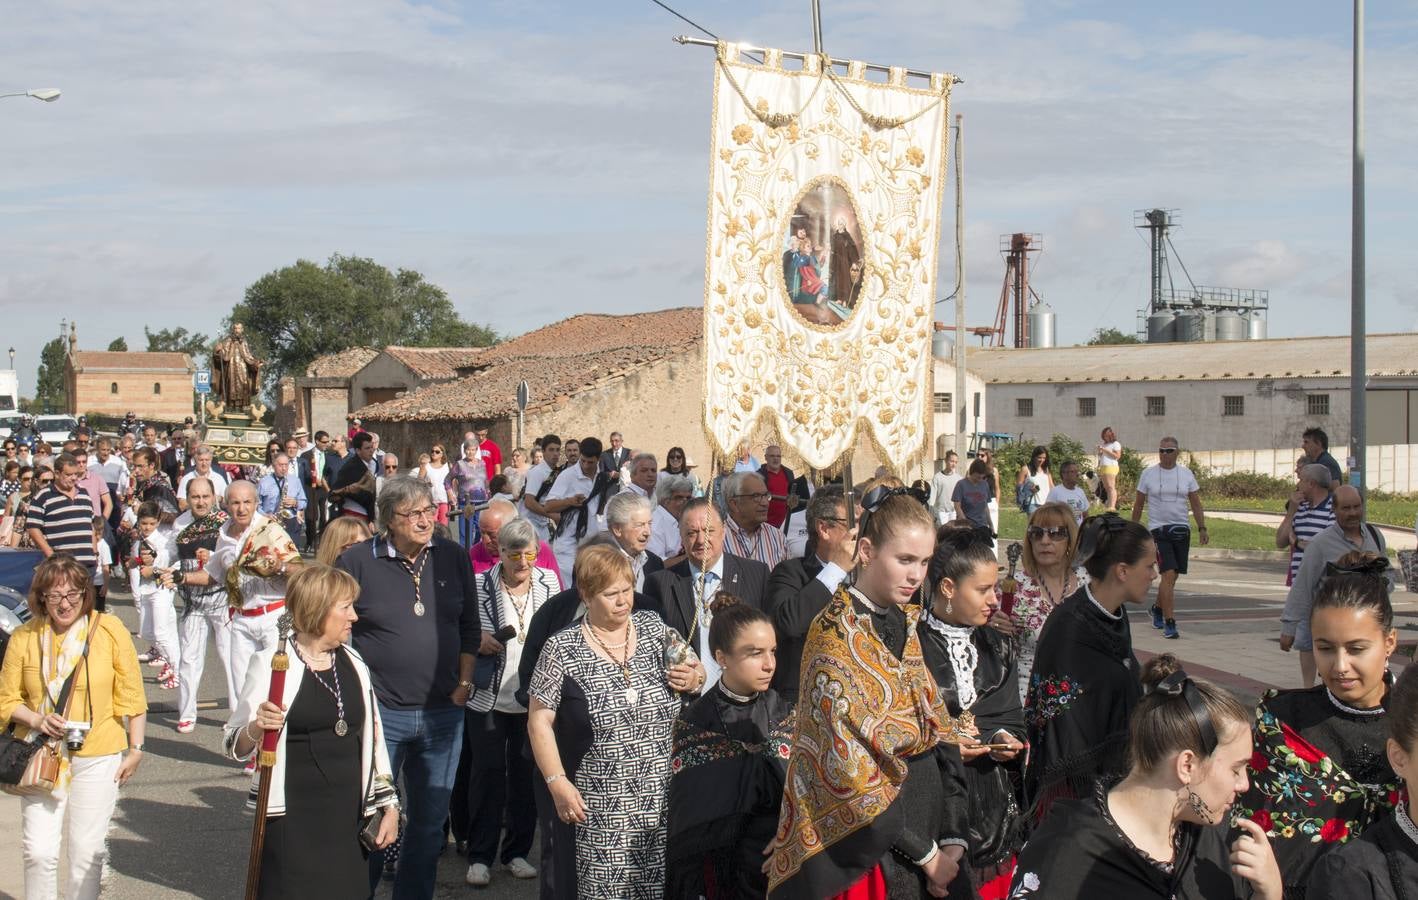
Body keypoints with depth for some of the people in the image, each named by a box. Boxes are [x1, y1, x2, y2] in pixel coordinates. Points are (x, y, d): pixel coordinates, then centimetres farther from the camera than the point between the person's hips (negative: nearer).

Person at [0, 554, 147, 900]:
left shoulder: (109, 629, -4)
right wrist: (36, 720, -14)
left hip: (97, 757, -1)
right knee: (39, 852, -3)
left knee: (86, 851, 4)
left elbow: (131, 696, 1)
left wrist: (136, 748, -1)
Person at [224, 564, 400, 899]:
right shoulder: (272, 664, -6)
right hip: (292, 819, -5)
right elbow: (234, 746, -5)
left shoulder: (354, 664, 11)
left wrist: (389, 804, 13)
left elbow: (373, 737, 16)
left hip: (348, 818, 5)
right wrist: (256, 729, -27)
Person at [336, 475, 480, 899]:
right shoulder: (358, 561, -7)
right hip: (378, 712, -3)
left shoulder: (454, 558, 3)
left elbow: (469, 627, 13)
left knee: (429, 823, 12)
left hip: (442, 713, 3)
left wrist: (464, 682, 6)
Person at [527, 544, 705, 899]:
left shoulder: (653, 627, 6)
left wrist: (694, 680, -4)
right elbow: (539, 722, -4)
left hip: (663, 802, 3)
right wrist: (557, 783, -13)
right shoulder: (562, 649, -5)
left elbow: (693, 670, 19)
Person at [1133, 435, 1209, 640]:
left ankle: (1157, 608, 38)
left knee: (1172, 577, 11)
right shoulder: (1148, 474, 0)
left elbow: (1195, 503, 9)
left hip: (1182, 530, 3)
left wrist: (1202, 528, 0)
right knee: (1169, 575, -15)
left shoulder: (1186, 474, 6)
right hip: (1158, 529, -3)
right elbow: (1139, 504, 7)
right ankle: (1169, 623, -14)